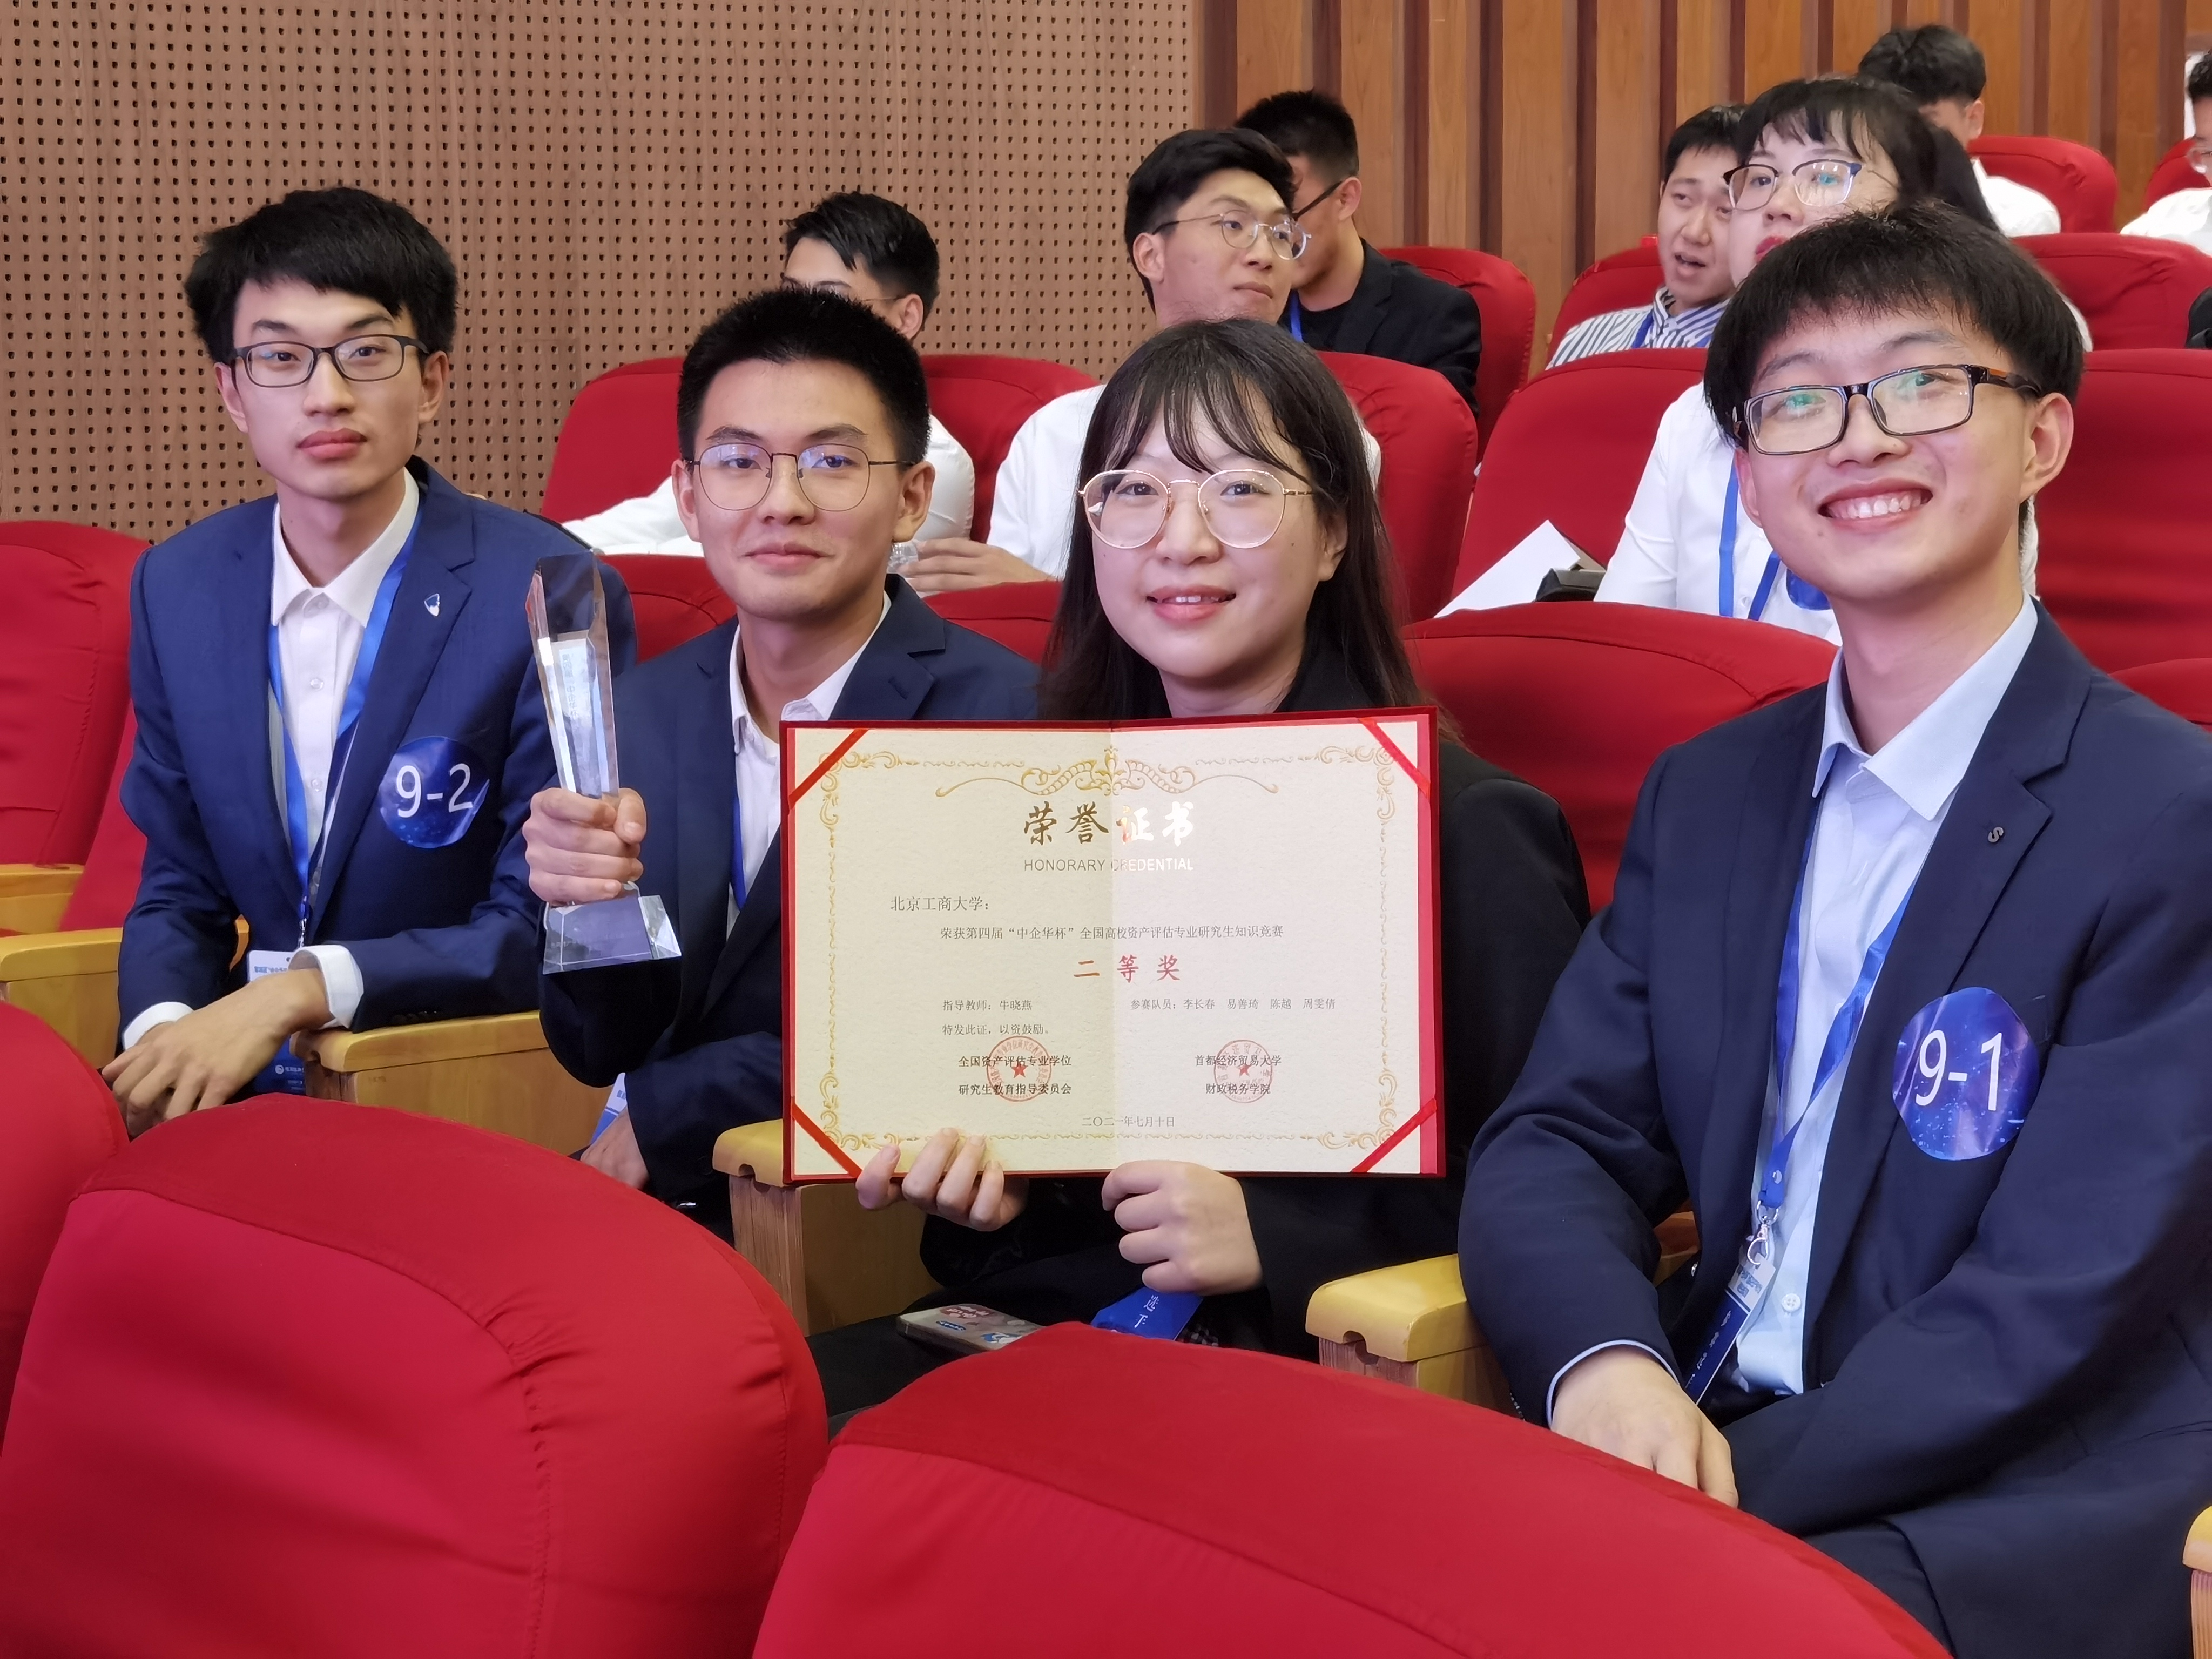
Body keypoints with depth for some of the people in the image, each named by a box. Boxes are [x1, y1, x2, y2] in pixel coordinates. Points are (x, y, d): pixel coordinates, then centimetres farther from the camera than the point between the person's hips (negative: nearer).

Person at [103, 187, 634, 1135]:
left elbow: (542, 931, -10)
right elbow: (179, 892, 12)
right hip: (238, 1084, 5)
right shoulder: (177, 590, 6)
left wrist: (300, 990, -23)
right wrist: (161, 1031, -10)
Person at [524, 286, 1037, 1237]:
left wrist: (661, 1120, -8)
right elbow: (600, 1053, 5)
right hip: (630, 1206, 5)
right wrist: (589, 901, -17)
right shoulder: (643, 710, 6)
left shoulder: (1000, 719, -12)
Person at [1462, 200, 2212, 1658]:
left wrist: (1731, 1488, -22)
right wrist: (1605, 1360, -16)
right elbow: (1557, 1140, 5)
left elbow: (2057, 1304, -14)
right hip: (1706, 1436, 5)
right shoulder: (1706, 796, 12)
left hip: (2003, 1528, -5)